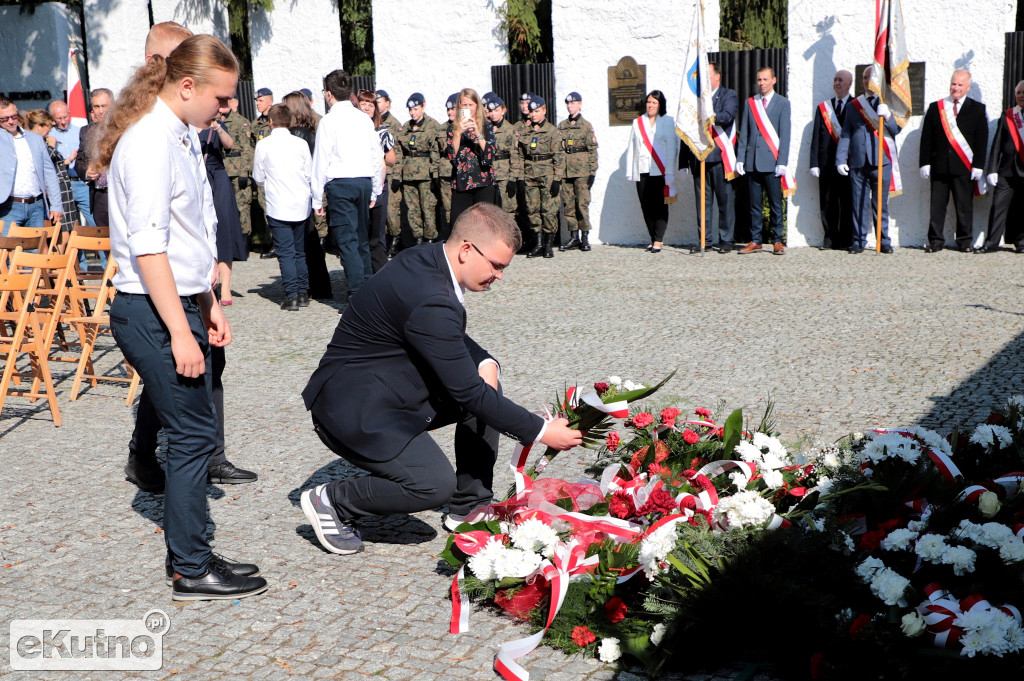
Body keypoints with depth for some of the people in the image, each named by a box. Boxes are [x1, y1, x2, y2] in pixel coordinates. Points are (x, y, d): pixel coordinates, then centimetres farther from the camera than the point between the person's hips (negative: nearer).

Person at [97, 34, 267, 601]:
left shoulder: (176, 138, 15)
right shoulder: (150, 143, -17)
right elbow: (148, 248, -22)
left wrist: (206, 306, 22)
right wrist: (181, 334, -23)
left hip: (175, 302, 10)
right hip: (152, 313, -10)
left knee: (189, 432, 13)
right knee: (194, 433, -4)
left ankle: (187, 555, 23)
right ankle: (191, 572, 6)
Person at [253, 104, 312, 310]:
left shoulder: (263, 145, -5)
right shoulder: (301, 144, 0)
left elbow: (259, 178, 3)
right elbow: (310, 175, 4)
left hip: (278, 207, -3)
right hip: (302, 206, 3)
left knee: (285, 253, 1)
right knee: (300, 252, 13)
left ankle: (291, 296, -4)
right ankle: (303, 293, 15)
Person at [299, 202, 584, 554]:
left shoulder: (427, 259, 0)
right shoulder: (429, 300, -30)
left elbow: (454, 339, 17)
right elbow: (466, 392, -26)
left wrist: (485, 362, -5)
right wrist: (541, 432, -20)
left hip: (390, 387, 10)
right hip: (353, 408, -10)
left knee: (488, 389, 6)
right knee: (434, 483, -23)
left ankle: (469, 507, 14)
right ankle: (331, 500, -1)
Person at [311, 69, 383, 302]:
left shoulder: (329, 121, -6)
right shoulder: (364, 119, 10)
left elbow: (321, 160, -7)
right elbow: (377, 157, 14)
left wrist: (317, 198, -2)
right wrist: (374, 191, 23)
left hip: (340, 183, -6)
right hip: (364, 181, 6)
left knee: (346, 239, -5)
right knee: (361, 238, 15)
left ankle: (357, 294, -11)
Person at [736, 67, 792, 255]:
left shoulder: (782, 103, 4)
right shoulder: (750, 103, 14)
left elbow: (785, 135, -1)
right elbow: (744, 134, 13)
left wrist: (782, 162, -9)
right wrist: (740, 158, 4)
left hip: (772, 161, -3)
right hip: (752, 161, 3)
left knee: (775, 203, 0)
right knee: (754, 204, 5)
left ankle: (778, 241, 6)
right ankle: (755, 241, 10)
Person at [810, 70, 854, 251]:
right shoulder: (823, 107, 15)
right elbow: (816, 138, 11)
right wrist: (814, 163, 2)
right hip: (827, 165, 3)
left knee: (849, 203, -2)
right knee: (828, 204, 2)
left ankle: (848, 239, 4)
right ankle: (830, 238, 9)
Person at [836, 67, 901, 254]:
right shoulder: (854, 105, 15)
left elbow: (896, 130, -1)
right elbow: (845, 135, 13)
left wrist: (887, 116, -20)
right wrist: (841, 160, 3)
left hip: (881, 162, -2)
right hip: (857, 163, 2)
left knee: (880, 204, 0)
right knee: (859, 204, 1)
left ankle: (884, 242, 6)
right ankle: (859, 241, 7)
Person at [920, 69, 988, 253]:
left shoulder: (977, 109, 8)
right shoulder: (935, 107, 11)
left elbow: (982, 140, 4)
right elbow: (926, 138, 9)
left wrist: (978, 165, -5)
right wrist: (925, 162, 0)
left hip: (963, 167, -1)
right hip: (939, 165, 1)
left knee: (964, 205, 2)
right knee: (937, 205, 0)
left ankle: (965, 241, 11)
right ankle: (936, 240, 7)